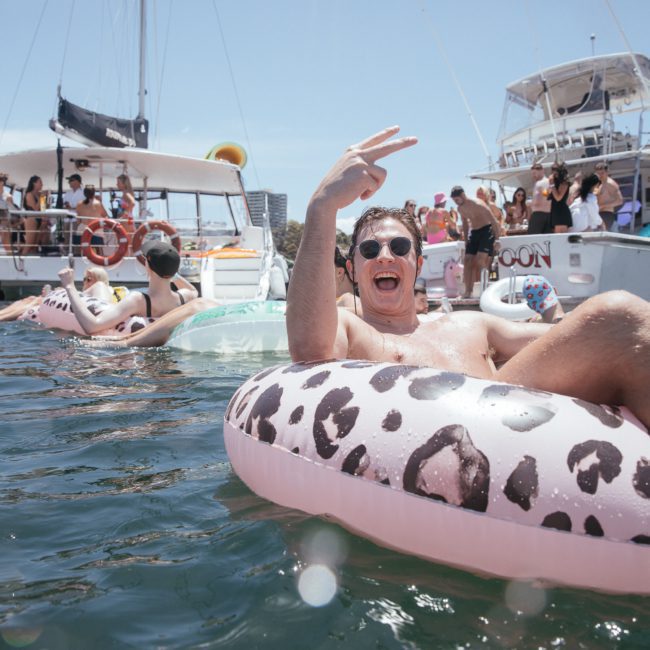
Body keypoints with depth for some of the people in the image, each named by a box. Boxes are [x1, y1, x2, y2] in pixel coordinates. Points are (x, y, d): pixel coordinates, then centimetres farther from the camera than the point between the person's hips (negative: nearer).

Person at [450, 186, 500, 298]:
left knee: (480, 261, -19)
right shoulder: (460, 208, 4)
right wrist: (466, 240, 14)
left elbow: (494, 221, -19)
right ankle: (468, 291, 3)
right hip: (474, 233, 8)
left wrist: (497, 239, -19)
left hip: (486, 231, -8)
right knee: (468, 262, 0)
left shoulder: (477, 204, -20)